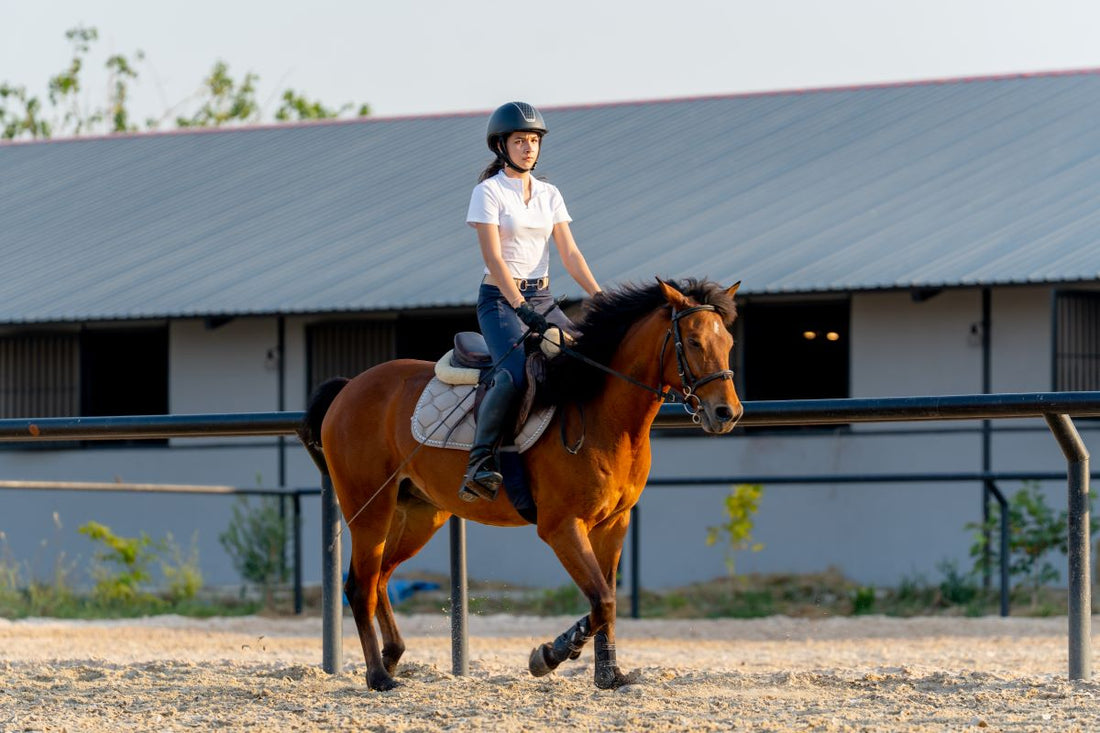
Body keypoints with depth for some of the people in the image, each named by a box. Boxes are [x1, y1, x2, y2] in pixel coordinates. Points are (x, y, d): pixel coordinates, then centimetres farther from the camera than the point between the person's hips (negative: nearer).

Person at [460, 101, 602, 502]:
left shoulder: (549, 194, 13)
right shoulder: (488, 192, -5)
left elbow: (570, 254, 9)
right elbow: (493, 258, -13)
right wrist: (521, 307, -23)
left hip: (542, 298, 6)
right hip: (500, 299, -6)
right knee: (515, 372, -31)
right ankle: (480, 460, -25)